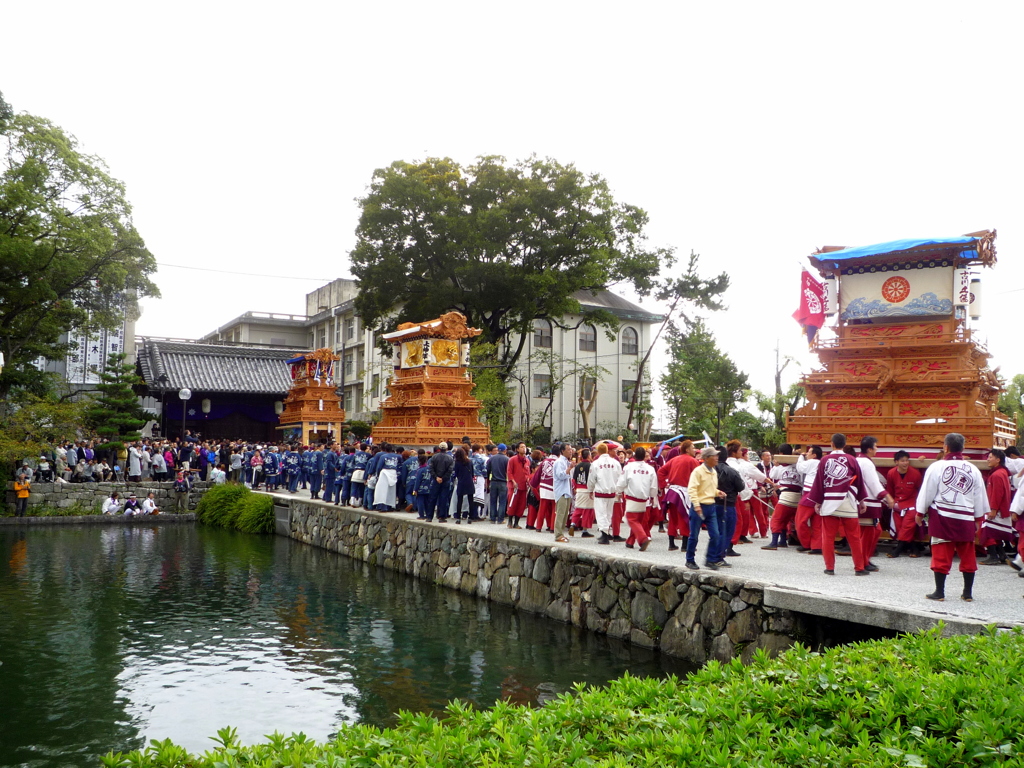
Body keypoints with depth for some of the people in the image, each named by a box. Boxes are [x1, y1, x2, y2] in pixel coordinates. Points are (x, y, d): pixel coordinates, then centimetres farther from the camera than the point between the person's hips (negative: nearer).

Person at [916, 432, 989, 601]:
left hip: (942, 517, -3)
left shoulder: (937, 467, -7)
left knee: (941, 555, 1)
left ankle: (939, 592, 6)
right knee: (968, 556, 12)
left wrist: (920, 513, 8)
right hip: (966, 519, 3)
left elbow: (926, 492, -4)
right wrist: (979, 518, 22)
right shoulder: (973, 470, 5)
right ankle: (968, 592, 18)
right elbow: (980, 497, 11)